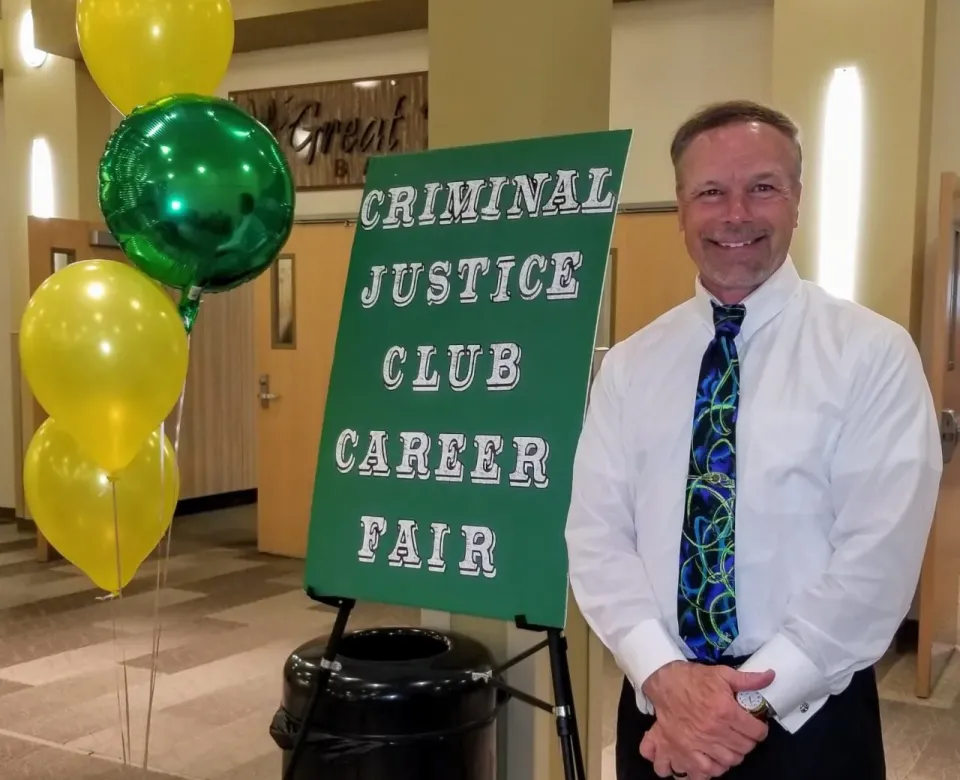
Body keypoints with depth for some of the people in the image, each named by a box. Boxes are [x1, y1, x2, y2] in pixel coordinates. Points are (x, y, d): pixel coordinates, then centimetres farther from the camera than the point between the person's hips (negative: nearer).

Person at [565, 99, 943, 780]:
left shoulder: (874, 354, -8)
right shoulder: (629, 366, 2)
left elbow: (879, 555, -14)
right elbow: (597, 534, -3)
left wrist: (753, 701, -17)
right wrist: (664, 675, -17)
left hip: (810, 715, -2)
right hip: (657, 708, 3)